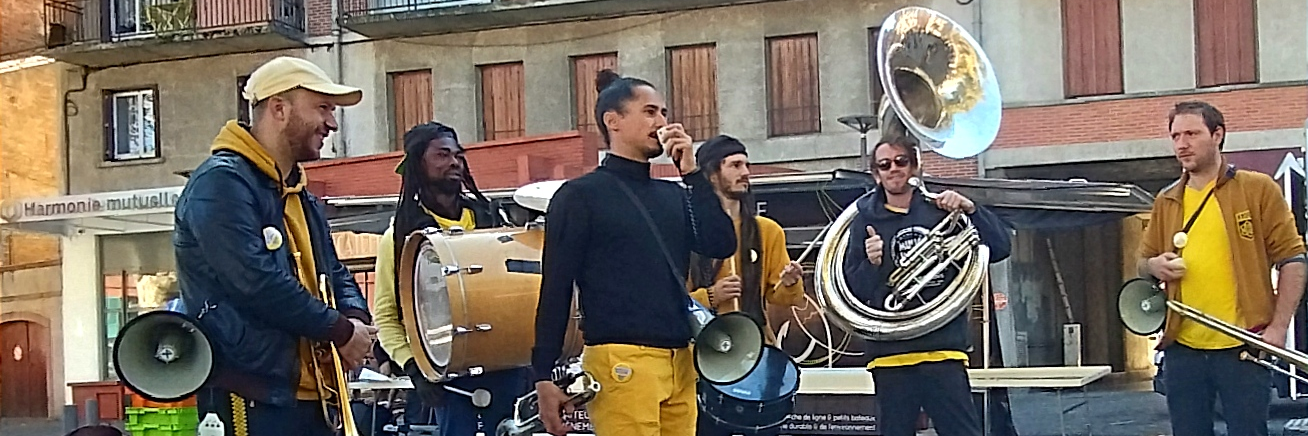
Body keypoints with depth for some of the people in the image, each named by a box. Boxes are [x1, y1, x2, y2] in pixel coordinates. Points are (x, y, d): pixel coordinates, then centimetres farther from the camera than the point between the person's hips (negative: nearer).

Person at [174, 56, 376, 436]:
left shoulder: (300, 197, 21)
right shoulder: (221, 183, -11)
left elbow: (333, 274, 24)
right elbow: (258, 283, -21)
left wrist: (357, 318, 0)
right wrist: (341, 331, -12)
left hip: (310, 399, 10)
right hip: (251, 401, -10)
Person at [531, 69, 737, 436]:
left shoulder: (673, 195, 18)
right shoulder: (580, 195, 1)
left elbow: (721, 245, 5)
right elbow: (555, 291, -2)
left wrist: (691, 172, 3)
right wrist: (544, 376, -8)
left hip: (680, 362, 6)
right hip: (621, 363, -6)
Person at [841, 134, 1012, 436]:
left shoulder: (940, 209, 7)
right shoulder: (866, 220, 8)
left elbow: (999, 249, 3)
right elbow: (854, 289, 5)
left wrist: (970, 209, -9)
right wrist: (871, 264, -14)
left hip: (943, 346, -1)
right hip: (890, 352, 1)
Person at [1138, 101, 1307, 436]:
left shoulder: (1258, 189, 0)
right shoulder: (1165, 202, 13)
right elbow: (1143, 263, 22)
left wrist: (1278, 327, -10)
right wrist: (1155, 266, -3)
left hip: (1243, 346, -4)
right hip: (1183, 349, 4)